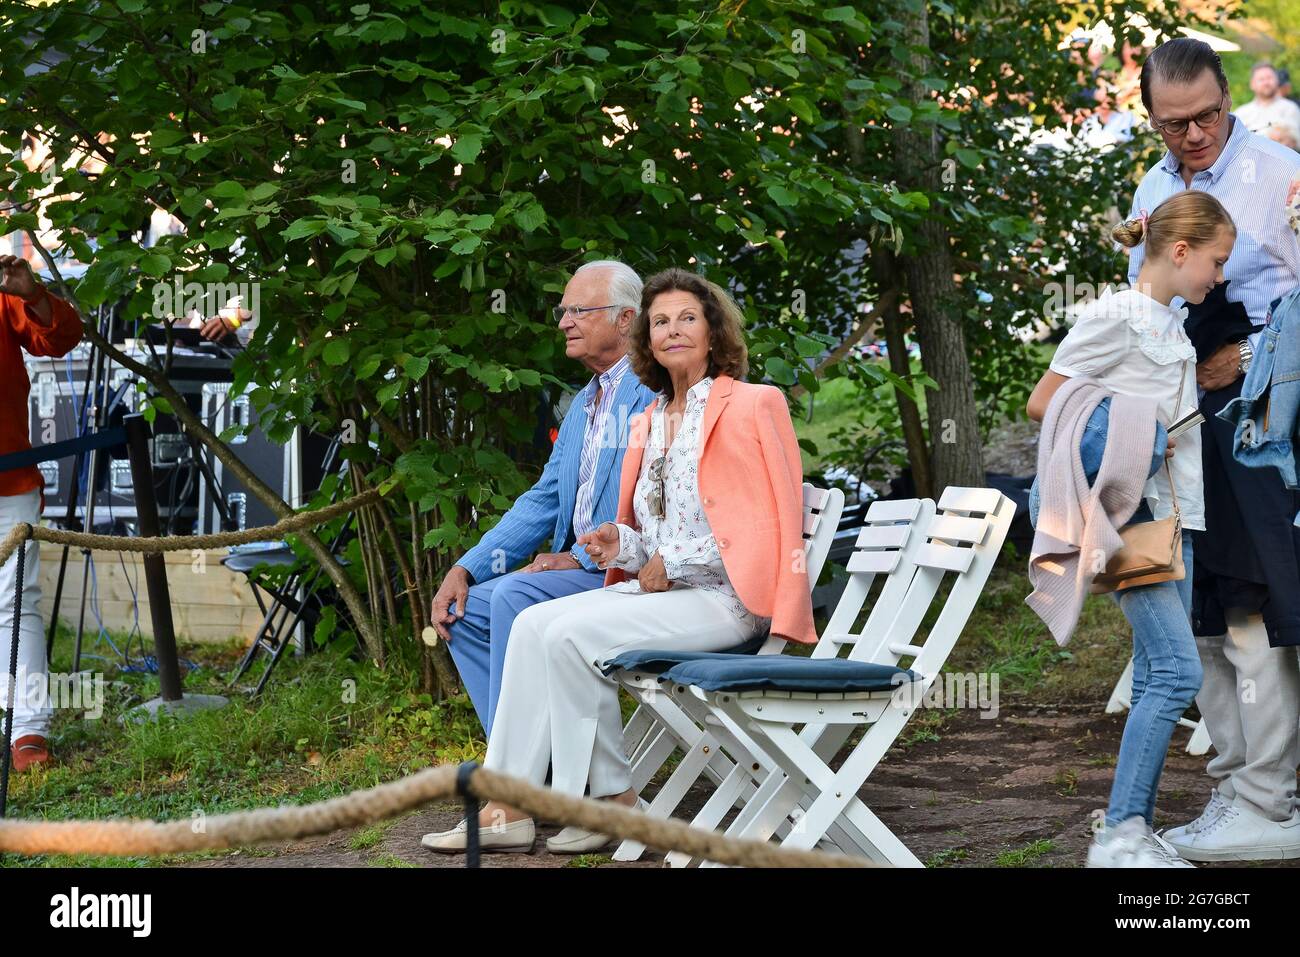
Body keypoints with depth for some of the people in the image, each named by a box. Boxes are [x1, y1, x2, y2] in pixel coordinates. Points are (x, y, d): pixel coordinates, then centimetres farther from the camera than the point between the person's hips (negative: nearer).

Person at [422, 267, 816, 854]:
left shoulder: (752, 407, -4)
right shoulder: (646, 423, 19)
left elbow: (772, 522, -10)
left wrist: (672, 561, -11)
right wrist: (623, 544, 3)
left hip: (722, 597, -8)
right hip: (656, 587, 8)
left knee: (570, 633, -25)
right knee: (533, 624, -14)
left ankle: (614, 801, -13)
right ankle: (507, 806, -18)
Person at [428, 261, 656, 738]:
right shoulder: (583, 403, 20)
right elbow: (544, 501, 17)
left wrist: (583, 557, -19)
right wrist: (465, 569, 6)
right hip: (574, 567, 10)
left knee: (514, 595, -27)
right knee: (463, 609, -1)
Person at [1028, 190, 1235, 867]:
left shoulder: (1173, 324, 17)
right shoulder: (1114, 316, -9)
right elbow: (1041, 403, -8)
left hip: (1173, 517, 9)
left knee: (1158, 677, 7)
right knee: (1177, 670, -16)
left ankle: (1137, 833, 10)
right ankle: (1118, 834, -14)